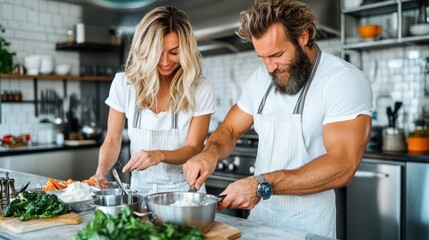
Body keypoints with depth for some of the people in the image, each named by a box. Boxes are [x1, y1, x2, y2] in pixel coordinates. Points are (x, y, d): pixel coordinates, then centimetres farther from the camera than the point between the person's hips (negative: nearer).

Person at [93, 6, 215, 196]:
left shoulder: (200, 90, -8)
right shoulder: (124, 83, -2)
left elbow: (193, 149, -6)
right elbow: (112, 141, 3)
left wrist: (160, 155, -25)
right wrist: (101, 170, -16)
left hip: (183, 190, -2)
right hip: (140, 188, 2)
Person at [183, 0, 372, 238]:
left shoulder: (345, 81, -18)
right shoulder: (260, 78, 0)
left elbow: (342, 166, -26)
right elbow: (230, 129, 8)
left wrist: (263, 184, -33)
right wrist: (211, 152, -14)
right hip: (258, 215, 6)